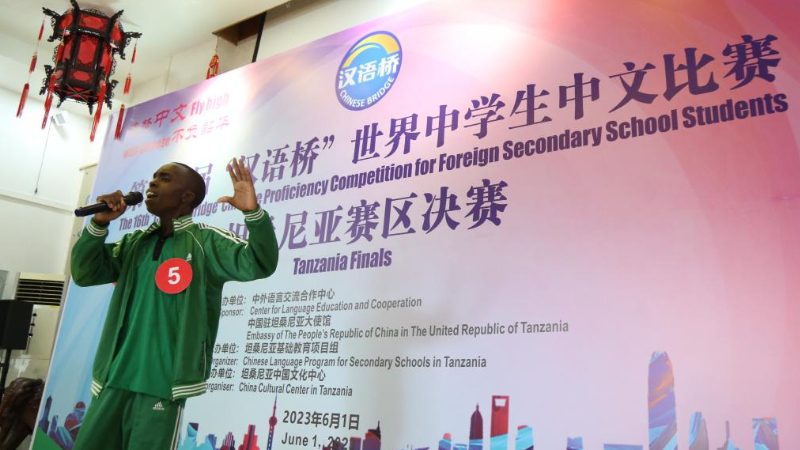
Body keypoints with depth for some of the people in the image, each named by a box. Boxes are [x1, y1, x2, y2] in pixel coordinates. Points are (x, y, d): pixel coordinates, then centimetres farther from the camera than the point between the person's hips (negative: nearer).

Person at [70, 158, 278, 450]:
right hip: (115, 378, 6)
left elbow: (259, 264, -16)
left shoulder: (207, 242, -4)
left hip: (163, 382, -6)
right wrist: (99, 223, -3)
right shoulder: (135, 243, 14)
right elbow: (85, 274, 11)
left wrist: (253, 212, -32)